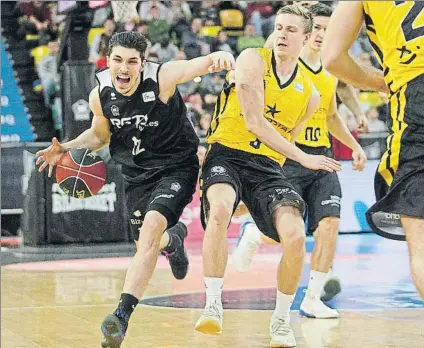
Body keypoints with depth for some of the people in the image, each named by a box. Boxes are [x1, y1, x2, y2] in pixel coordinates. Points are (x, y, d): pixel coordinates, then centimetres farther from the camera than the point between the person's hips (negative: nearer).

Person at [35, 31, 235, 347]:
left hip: (176, 168, -5)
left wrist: (221, 57, -61)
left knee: (151, 227, -28)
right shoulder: (100, 96, -8)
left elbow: (201, 65, -37)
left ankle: (122, 315, -29)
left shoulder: (162, 78, -22)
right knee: (146, 245, 15)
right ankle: (174, 239, 57)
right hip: (138, 174, 6)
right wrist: (66, 148, -5)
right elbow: (100, 133, 12)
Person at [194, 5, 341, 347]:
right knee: (220, 208, -36)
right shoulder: (253, 60, -6)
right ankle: (213, 306, -24)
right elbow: (254, 123, -14)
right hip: (228, 154, -4)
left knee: (296, 237, -18)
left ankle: (282, 319, 6)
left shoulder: (309, 94, 10)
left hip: (268, 165, 4)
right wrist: (304, 158, -16)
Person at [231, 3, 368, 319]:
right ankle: (252, 234, 28)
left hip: (322, 157, 6)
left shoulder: (330, 72, 13)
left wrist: (355, 145, 18)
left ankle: (312, 299, 1)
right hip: (287, 156, -6)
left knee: (330, 224, -9)